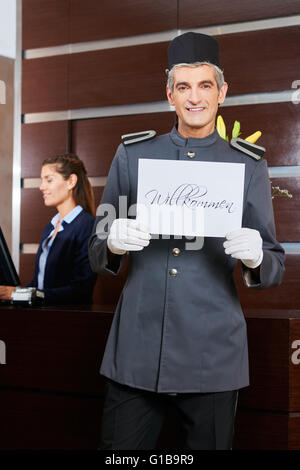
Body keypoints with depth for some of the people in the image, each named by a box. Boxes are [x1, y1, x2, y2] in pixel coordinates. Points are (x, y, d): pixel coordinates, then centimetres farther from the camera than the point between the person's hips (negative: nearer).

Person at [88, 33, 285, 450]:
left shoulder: (249, 166, 5)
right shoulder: (132, 154, 7)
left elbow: (274, 269, 5)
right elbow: (97, 255, 9)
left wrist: (255, 258, -18)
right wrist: (113, 245, -14)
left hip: (213, 356, 0)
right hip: (136, 350, 1)